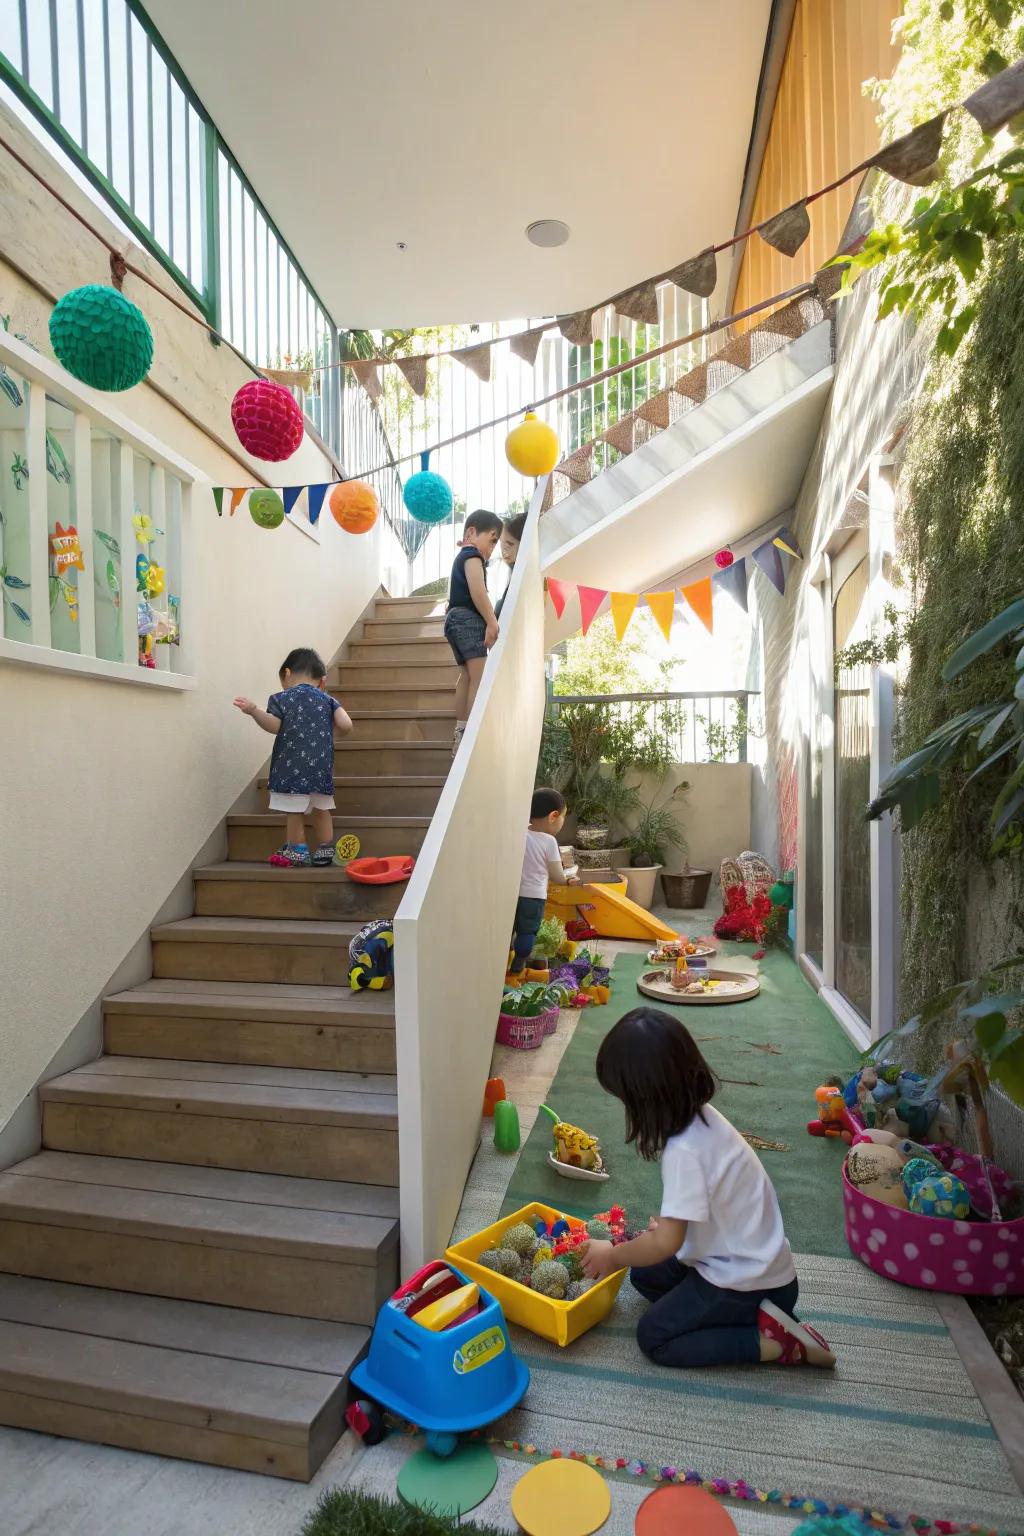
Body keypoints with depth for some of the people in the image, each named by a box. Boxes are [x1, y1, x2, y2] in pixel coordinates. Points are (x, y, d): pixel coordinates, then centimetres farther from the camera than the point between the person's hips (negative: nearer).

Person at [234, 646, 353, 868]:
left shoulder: (281, 698, 1)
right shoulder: (327, 699, 8)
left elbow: (275, 727, -8)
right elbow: (346, 725, -3)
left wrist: (253, 711, -6)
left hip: (293, 767, -3)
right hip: (321, 767, 3)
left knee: (294, 812, 7)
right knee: (322, 810, 15)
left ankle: (297, 853, 14)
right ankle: (325, 851, 21)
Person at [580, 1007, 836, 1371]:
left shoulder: (684, 1150, -31)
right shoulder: (701, 1116, -5)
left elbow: (665, 1243, -26)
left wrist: (612, 1256, -10)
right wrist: (669, 1221, 3)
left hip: (747, 1282, -9)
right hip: (754, 1263, 9)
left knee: (654, 1338, 0)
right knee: (645, 1275, 16)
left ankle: (773, 1339, -4)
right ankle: (755, 1314, 9)